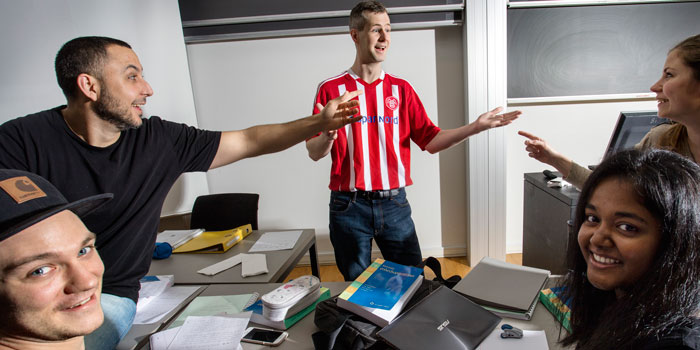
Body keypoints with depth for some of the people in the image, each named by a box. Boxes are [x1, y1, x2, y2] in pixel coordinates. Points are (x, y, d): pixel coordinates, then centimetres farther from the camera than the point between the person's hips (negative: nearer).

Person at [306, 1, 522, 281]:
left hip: (394, 203, 3)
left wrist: (475, 127, -7)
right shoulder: (331, 89, -1)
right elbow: (314, 153, -3)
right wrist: (328, 134, -25)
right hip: (349, 205, -2)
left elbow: (430, 140, 4)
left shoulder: (401, 89, 8)